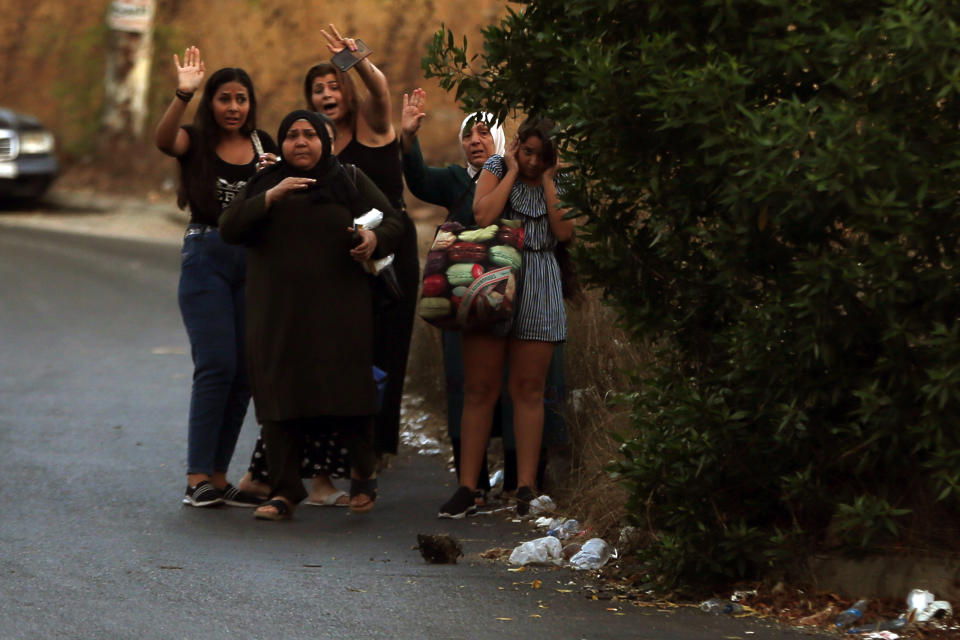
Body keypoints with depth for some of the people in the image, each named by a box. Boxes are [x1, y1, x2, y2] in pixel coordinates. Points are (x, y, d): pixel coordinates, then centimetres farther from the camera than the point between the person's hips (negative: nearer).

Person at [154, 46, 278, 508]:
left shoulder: (264, 145, 13)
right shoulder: (196, 143, 0)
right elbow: (163, 140, -23)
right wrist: (183, 95, -36)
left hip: (254, 262, 4)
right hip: (206, 259, -4)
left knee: (244, 372, 2)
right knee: (217, 364, -14)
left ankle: (218, 476, 9)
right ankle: (197, 478, -12)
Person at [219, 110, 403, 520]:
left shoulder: (350, 181, 10)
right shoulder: (264, 184, 12)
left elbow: (393, 222, 9)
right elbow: (229, 229, 0)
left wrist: (375, 239, -14)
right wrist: (271, 198, -14)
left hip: (339, 313, -1)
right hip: (278, 313, 1)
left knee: (348, 389, -4)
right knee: (281, 394, -3)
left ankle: (363, 474, 17)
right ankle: (284, 491, 0)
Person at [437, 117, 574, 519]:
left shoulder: (559, 182, 10)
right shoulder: (497, 169, 6)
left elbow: (564, 232, -7)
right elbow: (483, 215, -13)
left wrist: (547, 181, -5)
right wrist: (513, 171, -6)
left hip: (538, 289, 1)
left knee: (528, 390, 1)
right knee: (479, 388, -3)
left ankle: (525, 488, 4)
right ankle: (467, 488, -1)